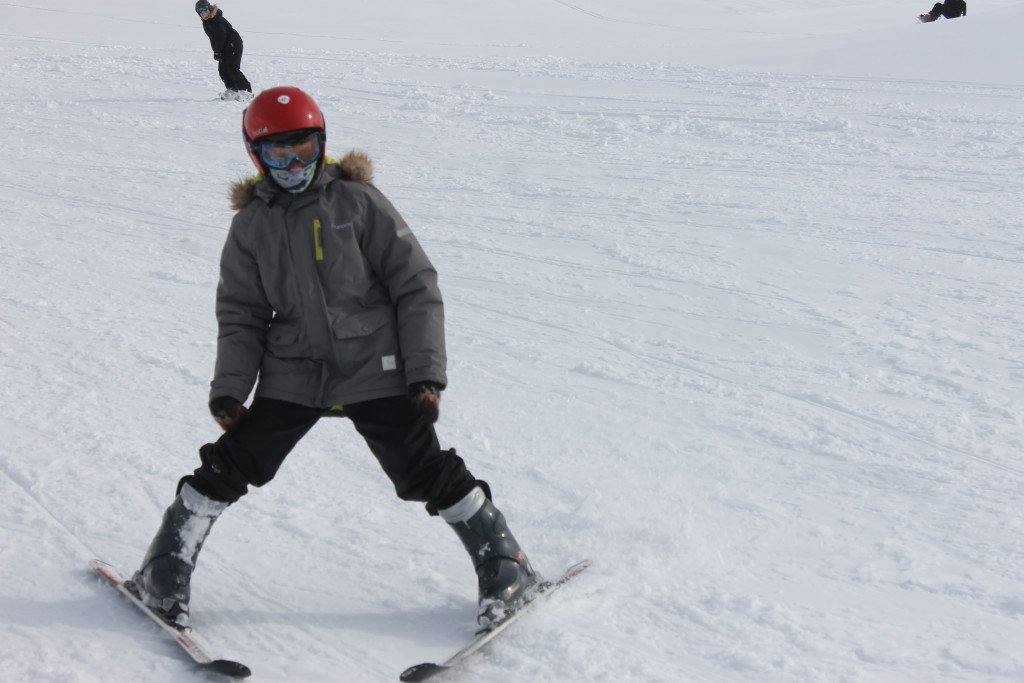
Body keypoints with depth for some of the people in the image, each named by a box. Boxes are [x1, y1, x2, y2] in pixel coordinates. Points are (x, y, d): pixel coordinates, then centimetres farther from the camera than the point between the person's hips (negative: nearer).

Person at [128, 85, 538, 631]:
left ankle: (506, 569, 16)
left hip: (374, 372, -2)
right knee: (231, 466, -1)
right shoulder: (251, 224, 6)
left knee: (428, 475, -2)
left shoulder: (357, 200, -4)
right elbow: (240, 314, 11)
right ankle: (163, 574, 18)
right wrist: (228, 388, -1)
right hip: (293, 376, 3)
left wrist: (426, 374, -9)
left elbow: (416, 285, -4)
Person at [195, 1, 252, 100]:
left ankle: (246, 90, -10)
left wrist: (217, 52, -22)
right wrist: (216, 52, 2)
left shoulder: (218, 20, -20)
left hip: (234, 43, -9)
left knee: (232, 68, -15)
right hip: (225, 47, 9)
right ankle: (232, 89, 11)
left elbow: (221, 36, -24)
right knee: (222, 68, 3)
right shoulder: (206, 23, 8)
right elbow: (213, 39, 12)